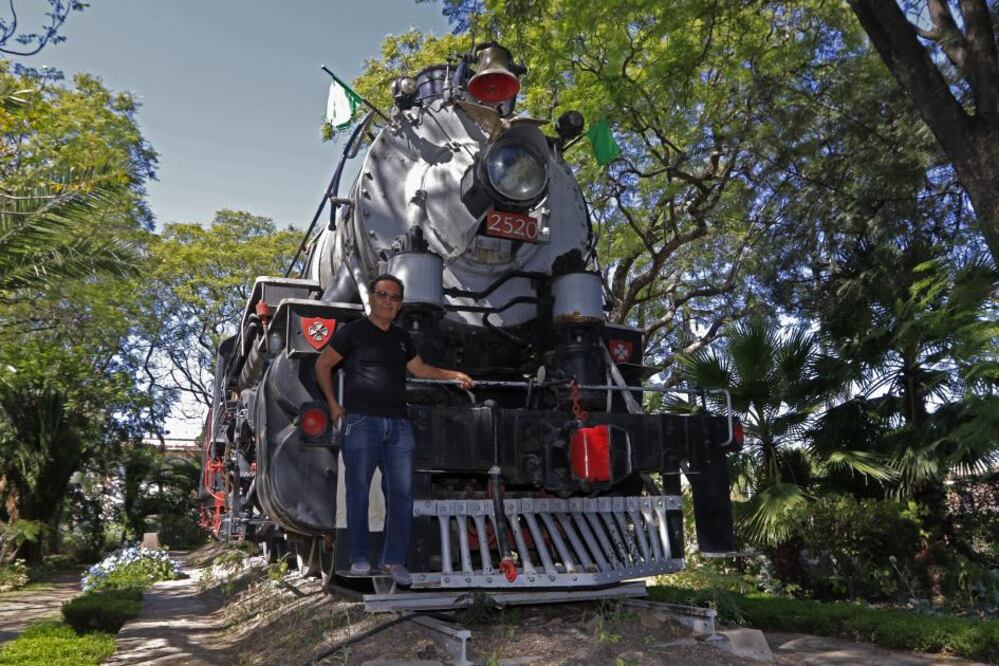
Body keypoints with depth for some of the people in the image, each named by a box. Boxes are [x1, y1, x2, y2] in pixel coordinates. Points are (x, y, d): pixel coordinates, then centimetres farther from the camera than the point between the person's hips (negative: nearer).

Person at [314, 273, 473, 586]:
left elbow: (419, 369, 29)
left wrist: (454, 375, 18)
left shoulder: (402, 337, 19)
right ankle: (359, 558, 14)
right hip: (361, 422, -5)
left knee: (401, 494, 2)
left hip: (398, 425, 5)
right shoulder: (353, 331, 3)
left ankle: (394, 560, 11)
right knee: (358, 490, 2)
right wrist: (333, 404, -1)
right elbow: (323, 365, 5)